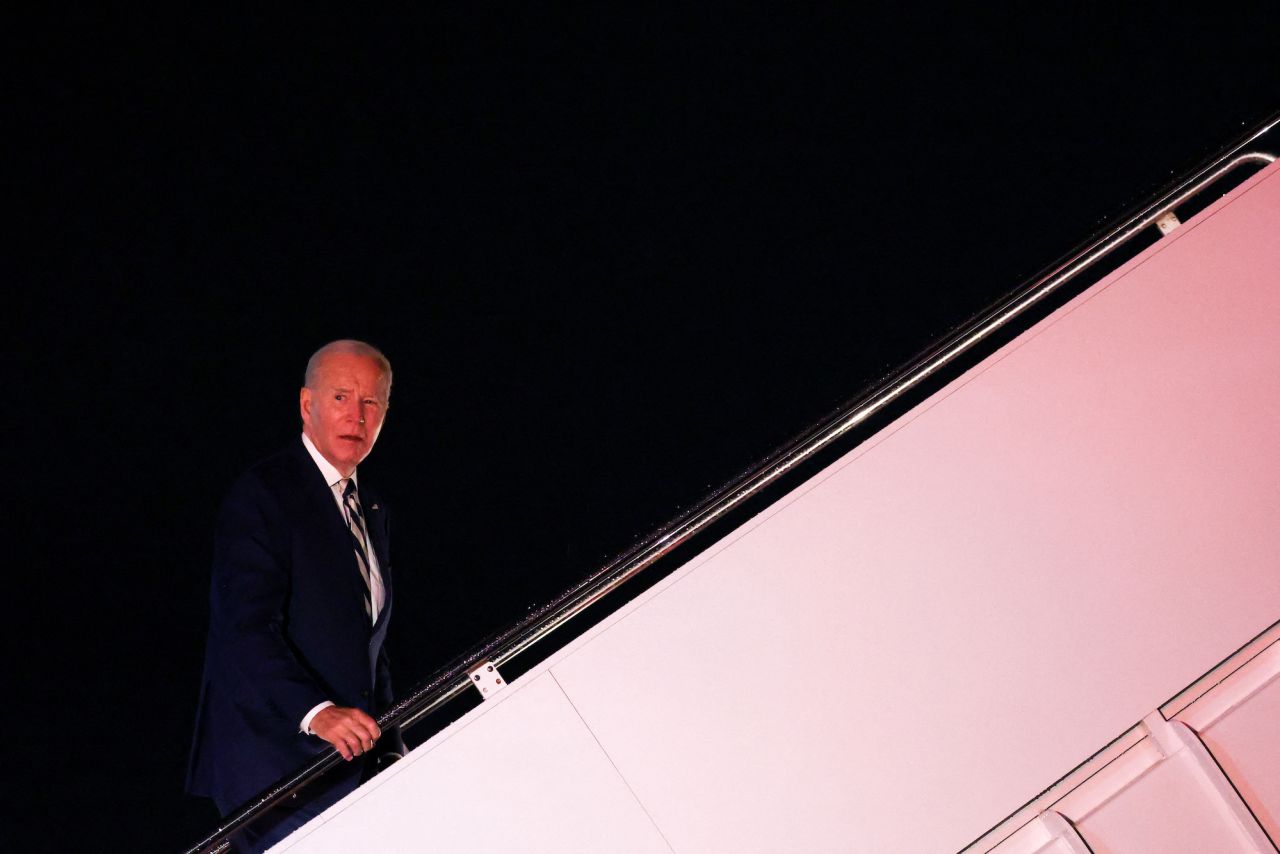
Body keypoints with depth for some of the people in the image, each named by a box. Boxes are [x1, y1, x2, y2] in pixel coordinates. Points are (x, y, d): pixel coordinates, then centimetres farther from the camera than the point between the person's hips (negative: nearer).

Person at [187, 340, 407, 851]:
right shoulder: (261, 495, -10)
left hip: (349, 765, 8)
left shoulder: (371, 510, 18)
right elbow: (247, 631, -21)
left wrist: (390, 747, 17)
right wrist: (316, 712, -32)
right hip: (277, 765, -8)